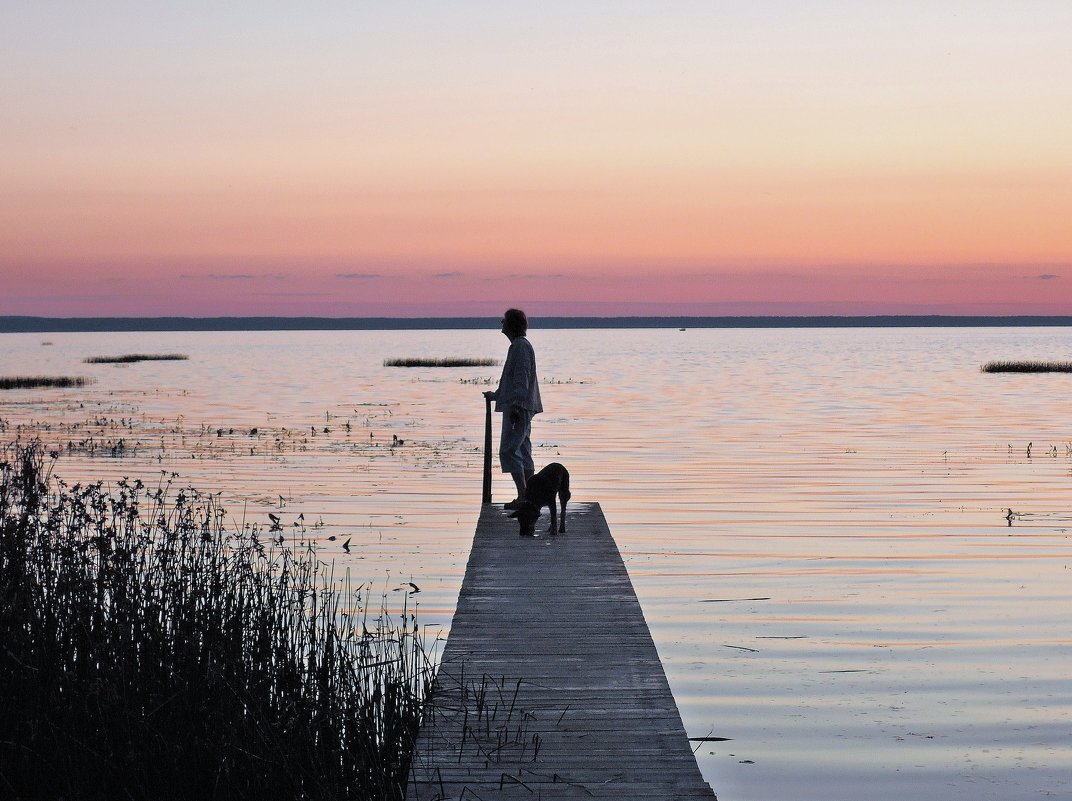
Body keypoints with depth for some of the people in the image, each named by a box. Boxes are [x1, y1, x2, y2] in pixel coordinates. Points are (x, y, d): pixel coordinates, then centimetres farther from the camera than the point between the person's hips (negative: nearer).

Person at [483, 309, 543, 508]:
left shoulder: (521, 346, -13)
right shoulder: (519, 345, 19)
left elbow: (521, 379, -20)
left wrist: (515, 405, -25)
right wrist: (496, 395, 40)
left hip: (517, 408, -11)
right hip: (522, 409, 11)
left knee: (508, 451, -12)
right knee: (523, 451, 11)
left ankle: (523, 496, -14)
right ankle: (528, 496, 13)